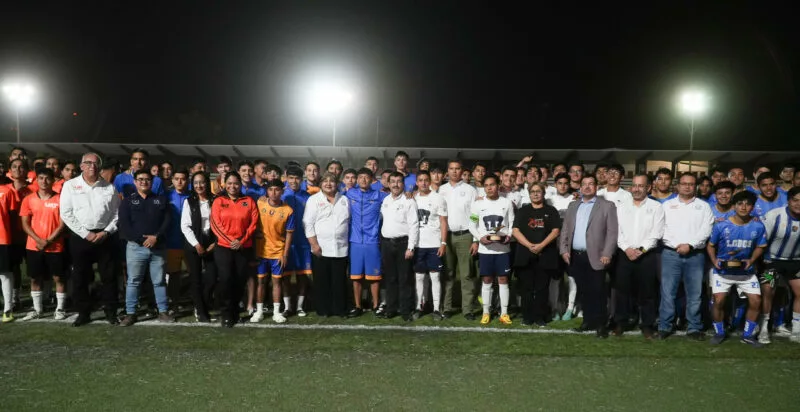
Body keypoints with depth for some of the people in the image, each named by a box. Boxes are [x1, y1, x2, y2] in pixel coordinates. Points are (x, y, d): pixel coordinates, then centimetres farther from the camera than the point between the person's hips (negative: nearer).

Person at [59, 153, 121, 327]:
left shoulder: (109, 187, 6)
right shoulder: (70, 186, 1)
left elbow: (117, 213, 6)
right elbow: (66, 214, -4)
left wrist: (106, 232, -8)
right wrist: (85, 234, -10)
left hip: (105, 236, 1)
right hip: (80, 237, 0)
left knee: (109, 276, 5)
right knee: (80, 277, 6)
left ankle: (111, 312, 15)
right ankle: (83, 313, 18)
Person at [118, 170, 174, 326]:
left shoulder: (161, 200, 11)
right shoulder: (128, 201, 6)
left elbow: (167, 221, 1)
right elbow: (124, 225, -5)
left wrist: (156, 237, -14)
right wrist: (142, 239, -15)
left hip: (158, 247, 1)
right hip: (136, 246, -1)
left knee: (159, 281, 7)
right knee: (133, 281, 3)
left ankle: (163, 311, 15)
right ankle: (130, 313, 11)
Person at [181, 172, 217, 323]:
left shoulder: (214, 201, 4)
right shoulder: (189, 201, 1)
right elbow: (185, 226, -4)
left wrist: (215, 242, -7)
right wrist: (196, 244, -10)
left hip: (211, 244, 1)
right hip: (193, 245, -1)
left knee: (211, 278, -6)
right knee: (196, 278, 1)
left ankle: (203, 306, 18)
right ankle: (201, 311, 13)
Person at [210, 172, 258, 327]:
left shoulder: (249, 202, 7)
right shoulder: (218, 201, 4)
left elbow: (253, 223, 1)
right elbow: (215, 224, -3)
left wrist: (242, 241, -10)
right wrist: (230, 241, -12)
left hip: (244, 248, 1)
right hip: (223, 247, -1)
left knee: (240, 280, 4)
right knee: (226, 279, -8)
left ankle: (235, 310, 22)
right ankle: (227, 313, 5)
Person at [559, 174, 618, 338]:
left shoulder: (607, 206, 1)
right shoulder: (573, 206, 16)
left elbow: (612, 232, -5)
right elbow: (565, 230, 14)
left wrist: (607, 254, -13)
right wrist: (564, 250, 2)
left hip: (595, 257, -4)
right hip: (575, 256, 4)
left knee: (597, 292, -2)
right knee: (584, 291, 10)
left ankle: (601, 324, 7)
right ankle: (588, 321, 20)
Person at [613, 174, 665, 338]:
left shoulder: (656, 207, 1)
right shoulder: (622, 207, 10)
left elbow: (656, 233, -6)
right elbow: (618, 231, 4)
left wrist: (641, 249, -13)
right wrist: (626, 248, -10)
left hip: (647, 255, -2)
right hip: (625, 254, 2)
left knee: (647, 292, 4)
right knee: (622, 290, 6)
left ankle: (647, 325, 15)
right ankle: (621, 322, 17)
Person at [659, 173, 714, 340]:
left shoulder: (704, 206, 10)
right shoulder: (667, 205, 10)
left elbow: (706, 230, -1)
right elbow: (661, 228, 1)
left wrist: (690, 245, -13)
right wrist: (676, 245, -10)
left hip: (695, 255, 0)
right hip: (671, 253, 0)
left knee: (694, 294, 4)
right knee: (667, 292, 0)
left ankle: (694, 328, 13)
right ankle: (664, 327, 7)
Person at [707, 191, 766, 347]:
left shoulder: (758, 226, -9)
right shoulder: (721, 226, -13)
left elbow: (759, 247, 4)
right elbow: (711, 245, 0)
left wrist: (751, 260, -11)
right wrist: (714, 260, -14)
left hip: (746, 271, 2)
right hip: (722, 270, -2)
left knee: (755, 301, -3)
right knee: (719, 301, -8)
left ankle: (748, 335, 16)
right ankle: (719, 333, 14)